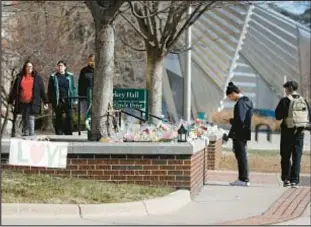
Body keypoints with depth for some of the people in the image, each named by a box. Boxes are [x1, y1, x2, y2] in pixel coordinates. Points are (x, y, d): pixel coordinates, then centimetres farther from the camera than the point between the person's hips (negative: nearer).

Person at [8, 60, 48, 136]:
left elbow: (42, 90, 7)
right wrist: (11, 101, 10)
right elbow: (14, 90, 13)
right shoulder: (20, 78, 10)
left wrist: (45, 102, 5)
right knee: (24, 119, 10)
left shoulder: (37, 78, 7)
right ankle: (25, 134, 20)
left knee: (31, 118, -16)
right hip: (22, 103, 3)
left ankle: (31, 134, -19)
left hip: (32, 103, -3)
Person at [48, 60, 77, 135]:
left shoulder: (70, 76, 10)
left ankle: (69, 133, -4)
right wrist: (50, 101, 1)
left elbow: (73, 88, 11)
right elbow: (50, 90, 8)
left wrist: (74, 99, 4)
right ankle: (59, 133, 10)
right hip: (58, 101, 0)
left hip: (68, 100, 0)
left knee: (69, 117, -9)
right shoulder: (53, 77, 8)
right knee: (58, 118, 4)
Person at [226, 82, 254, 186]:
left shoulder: (240, 103, -19)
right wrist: (233, 120, 12)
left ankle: (244, 179, 1)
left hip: (239, 134, -10)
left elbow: (240, 120, -24)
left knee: (241, 156, -3)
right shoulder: (248, 101, 11)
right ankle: (244, 178, 21)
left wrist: (231, 121, -7)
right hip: (245, 133, 10)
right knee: (242, 157, 15)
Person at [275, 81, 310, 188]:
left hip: (287, 132, -3)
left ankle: (286, 179, 7)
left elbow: (278, 116, -9)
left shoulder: (285, 100, -8)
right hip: (300, 132, 3)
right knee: (297, 157, 5)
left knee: (285, 157, 9)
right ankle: (294, 180, 1)